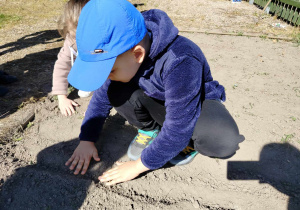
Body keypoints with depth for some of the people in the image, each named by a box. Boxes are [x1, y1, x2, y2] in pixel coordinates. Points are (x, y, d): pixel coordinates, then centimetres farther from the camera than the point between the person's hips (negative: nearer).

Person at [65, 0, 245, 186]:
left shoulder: (180, 63, -38)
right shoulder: (119, 55, -19)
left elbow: (177, 129, -33)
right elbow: (101, 97, -6)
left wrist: (139, 165, -26)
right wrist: (86, 139, -8)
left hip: (196, 103, -4)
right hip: (157, 102, 4)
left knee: (225, 141, -35)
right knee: (115, 91, -24)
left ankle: (189, 140, -1)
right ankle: (149, 130, 2)